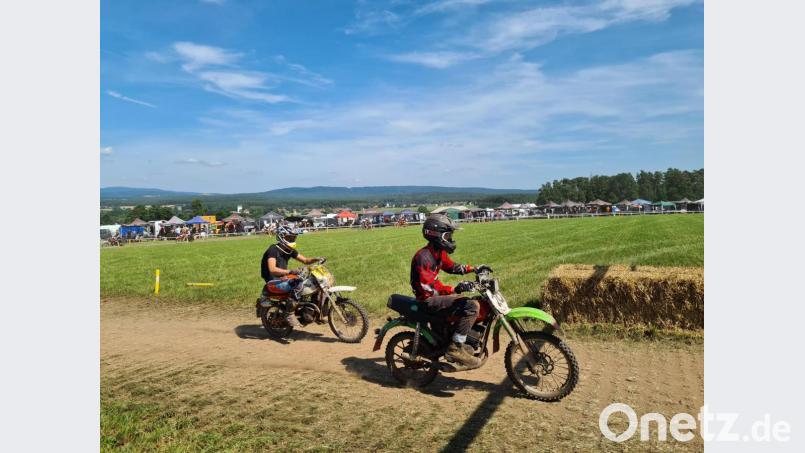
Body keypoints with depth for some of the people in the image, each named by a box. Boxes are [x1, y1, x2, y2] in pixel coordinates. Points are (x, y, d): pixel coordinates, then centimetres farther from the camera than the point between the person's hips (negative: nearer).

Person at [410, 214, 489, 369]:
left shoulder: (438, 252, 7)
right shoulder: (424, 257, -23)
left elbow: (451, 267, 24)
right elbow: (428, 289, -29)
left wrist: (474, 269, 14)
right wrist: (455, 289, -38)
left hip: (436, 295, 10)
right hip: (427, 300, -10)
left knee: (468, 300, 19)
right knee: (472, 306, -21)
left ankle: (459, 340, 18)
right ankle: (455, 349, -17)